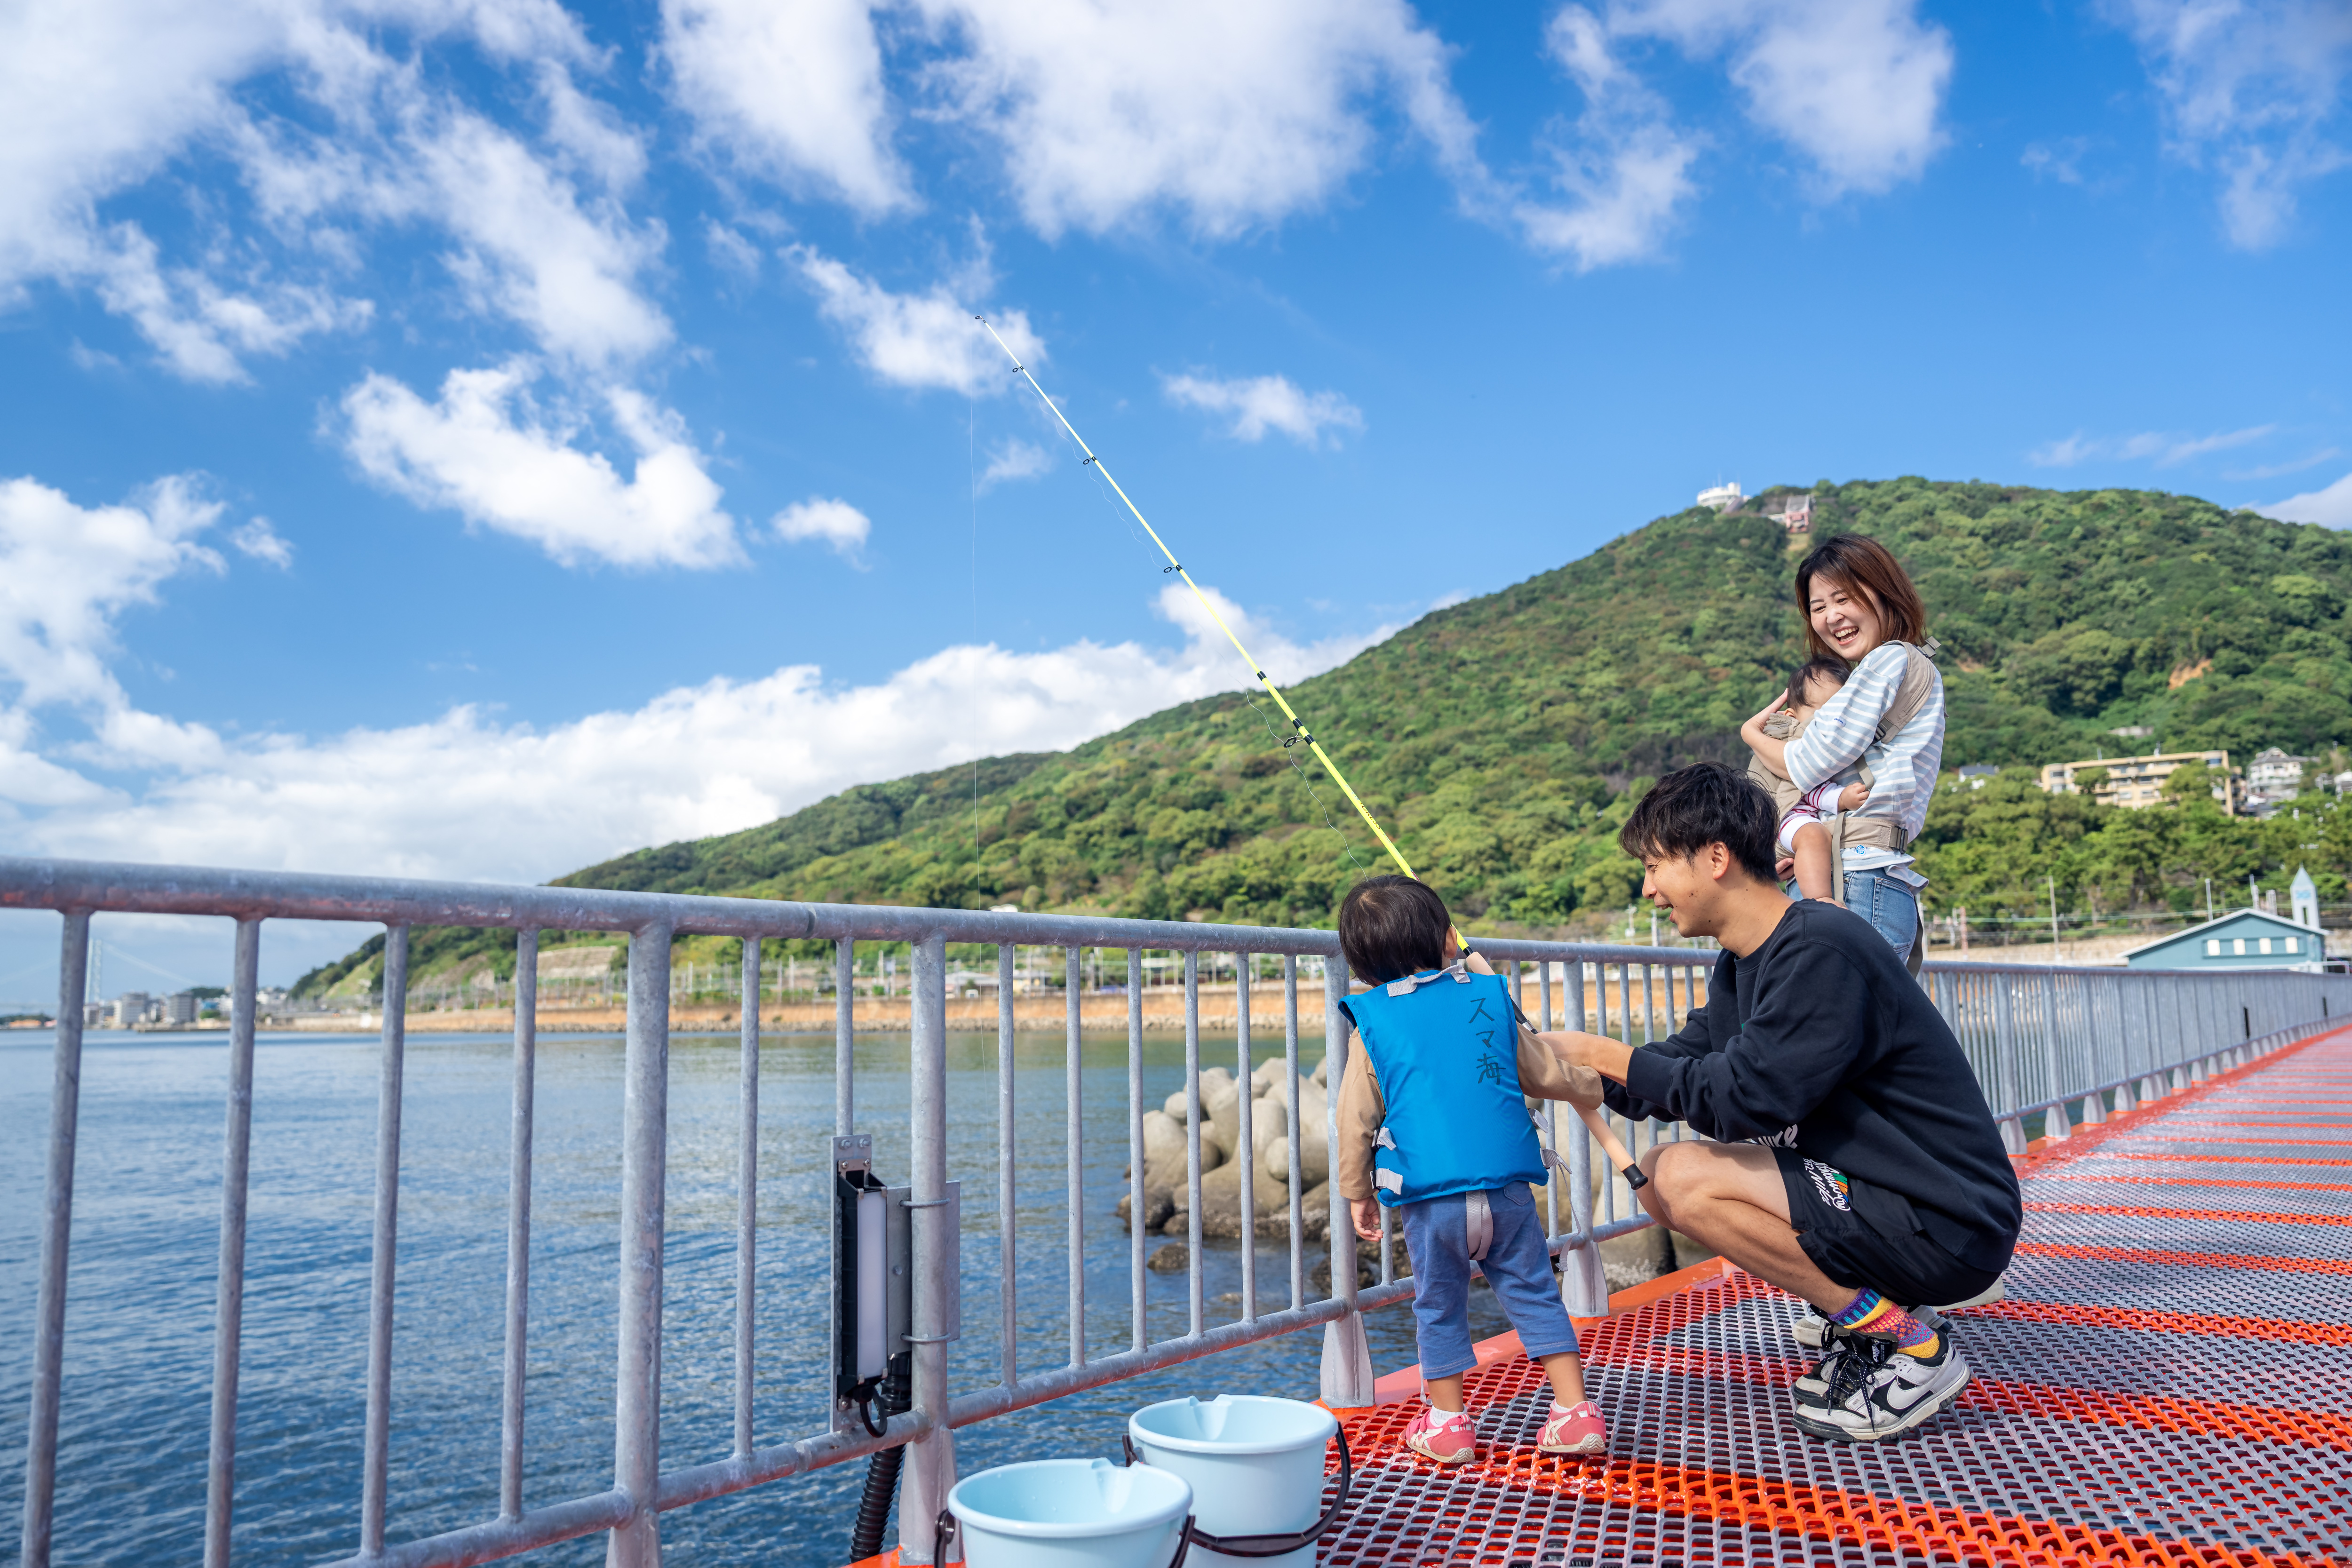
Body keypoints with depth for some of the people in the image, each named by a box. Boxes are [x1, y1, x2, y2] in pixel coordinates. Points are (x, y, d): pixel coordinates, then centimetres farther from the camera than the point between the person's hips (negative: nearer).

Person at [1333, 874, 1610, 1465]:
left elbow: (1356, 1119, 2)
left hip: (1428, 1195, -1)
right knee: (1533, 1293, 13)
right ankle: (1576, 1412, 16)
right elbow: (1545, 1074, 16)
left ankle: (1448, 1422, 23)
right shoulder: (1488, 998, 6)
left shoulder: (1372, 1024, 1)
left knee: (1439, 1306, 13)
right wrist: (1593, 1086, 37)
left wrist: (1358, 1192, 14)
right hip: (1506, 1182, 2)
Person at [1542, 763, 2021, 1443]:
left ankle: (1913, 1344, -7)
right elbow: (1675, 1077, 13)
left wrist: (1601, 1052, -17)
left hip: (1951, 1228, -9)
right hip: (1871, 1193, 9)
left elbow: (1740, 1100, -26)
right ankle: (1864, 1315, 9)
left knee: (1688, 1179, -21)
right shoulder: (1743, 966, 8)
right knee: (1658, 1176, 4)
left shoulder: (1819, 952, -22)